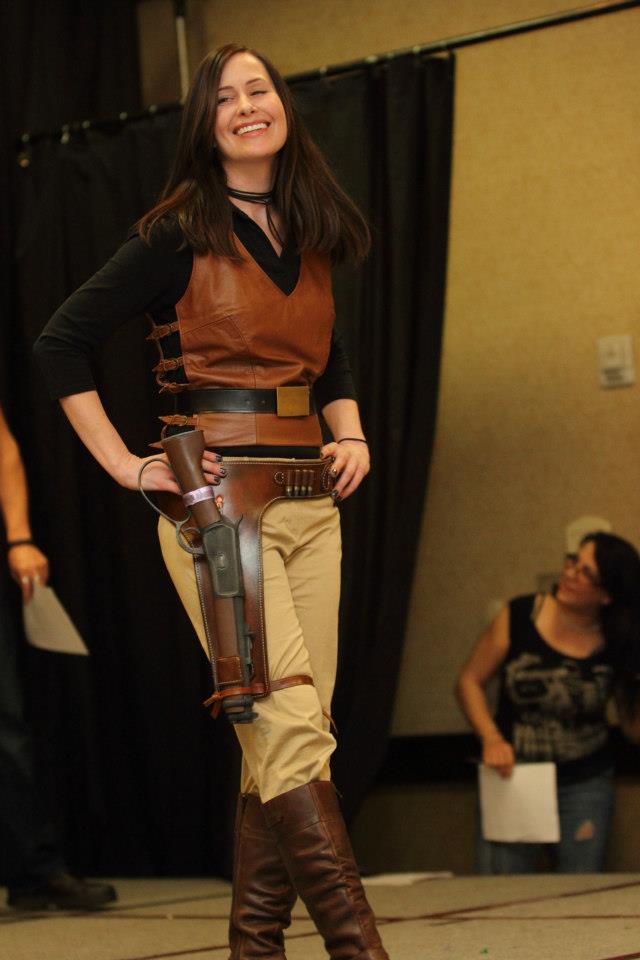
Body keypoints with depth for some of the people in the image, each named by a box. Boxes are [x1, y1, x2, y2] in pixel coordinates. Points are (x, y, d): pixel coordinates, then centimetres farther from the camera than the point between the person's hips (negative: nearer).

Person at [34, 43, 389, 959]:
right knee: (290, 726, -14)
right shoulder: (180, 235, -3)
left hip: (309, 502, 6)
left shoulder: (311, 240, 15)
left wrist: (352, 437, 9)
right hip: (217, 499, -6)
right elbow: (61, 343, -3)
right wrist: (129, 466, -6)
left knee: (281, 742, 5)